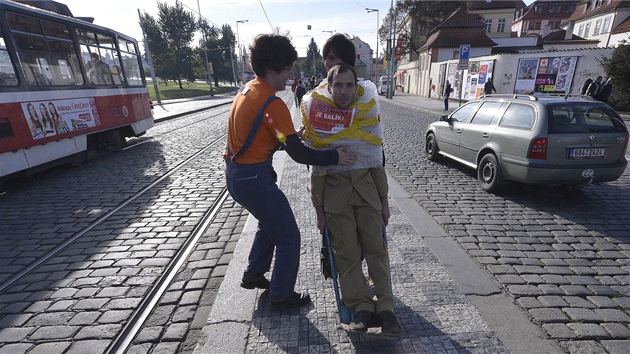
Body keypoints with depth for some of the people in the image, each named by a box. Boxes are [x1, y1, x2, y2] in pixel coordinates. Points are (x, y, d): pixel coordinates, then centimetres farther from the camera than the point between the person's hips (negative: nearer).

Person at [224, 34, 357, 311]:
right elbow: (298, 154, -22)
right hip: (254, 178, -10)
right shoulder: (272, 103, -21)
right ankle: (281, 296, 24)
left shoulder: (247, 90, 8)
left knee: (269, 223, 30)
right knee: (289, 238, 7)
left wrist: (293, 134, 7)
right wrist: (334, 158, -13)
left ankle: (253, 274, 44)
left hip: (235, 173, 10)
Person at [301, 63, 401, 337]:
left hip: (366, 184, 2)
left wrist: (383, 201, 8)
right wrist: (319, 210, -1)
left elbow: (376, 161, 9)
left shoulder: (368, 110, 5)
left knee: (376, 248, 3)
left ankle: (384, 306, 14)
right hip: (334, 188, -2)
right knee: (346, 252, 0)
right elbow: (316, 167, 0)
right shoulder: (316, 112, -1)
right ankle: (362, 307, 13)